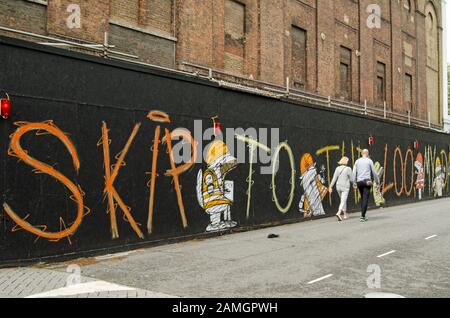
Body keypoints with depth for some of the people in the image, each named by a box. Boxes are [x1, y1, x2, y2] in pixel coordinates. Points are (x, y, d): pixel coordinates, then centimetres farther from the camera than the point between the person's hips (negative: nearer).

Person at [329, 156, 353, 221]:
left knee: (343, 200, 20)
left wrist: (331, 187, -1)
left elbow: (334, 178, -2)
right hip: (345, 187, -5)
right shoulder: (348, 169, -10)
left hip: (338, 187, 5)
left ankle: (345, 215, 27)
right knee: (343, 201, -8)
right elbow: (351, 179, -6)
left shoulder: (337, 168, 1)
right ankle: (338, 213, -30)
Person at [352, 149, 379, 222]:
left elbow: (354, 172, 4)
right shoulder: (369, 161, 0)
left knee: (362, 198, 16)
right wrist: (377, 180, 14)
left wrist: (354, 182, 6)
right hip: (367, 181, -4)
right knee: (365, 199, -6)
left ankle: (363, 214, 17)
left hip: (359, 181, 4)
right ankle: (362, 216, -14)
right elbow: (374, 172, 2)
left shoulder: (357, 161, 8)